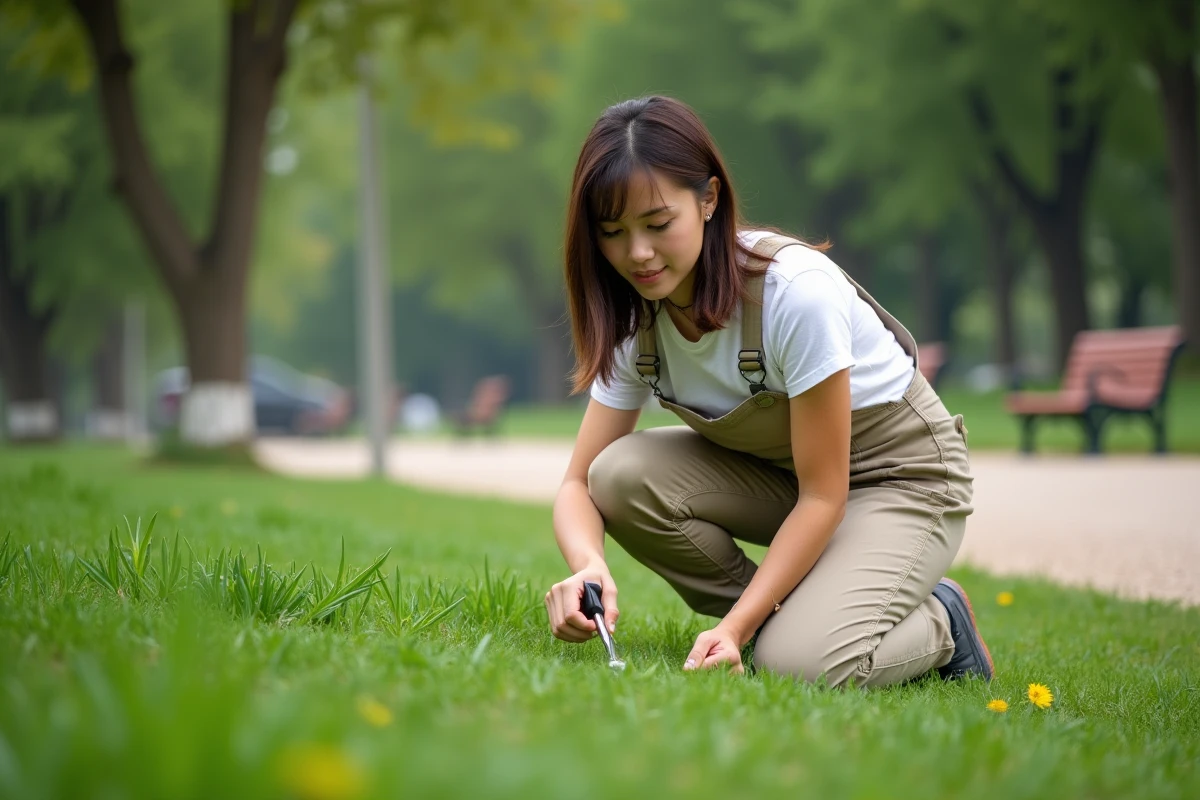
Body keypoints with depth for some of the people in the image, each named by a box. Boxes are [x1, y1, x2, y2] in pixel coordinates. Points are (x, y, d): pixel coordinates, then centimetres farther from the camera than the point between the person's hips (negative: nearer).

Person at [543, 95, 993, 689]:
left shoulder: (797, 290, -31)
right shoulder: (635, 319, -11)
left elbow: (823, 495, -26)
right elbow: (579, 483, -11)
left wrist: (736, 625, -33)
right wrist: (587, 565, -34)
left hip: (901, 481, -6)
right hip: (776, 473, 6)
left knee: (800, 665, -30)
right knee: (621, 475, -21)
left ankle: (939, 621, 3)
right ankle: (777, 619, -2)